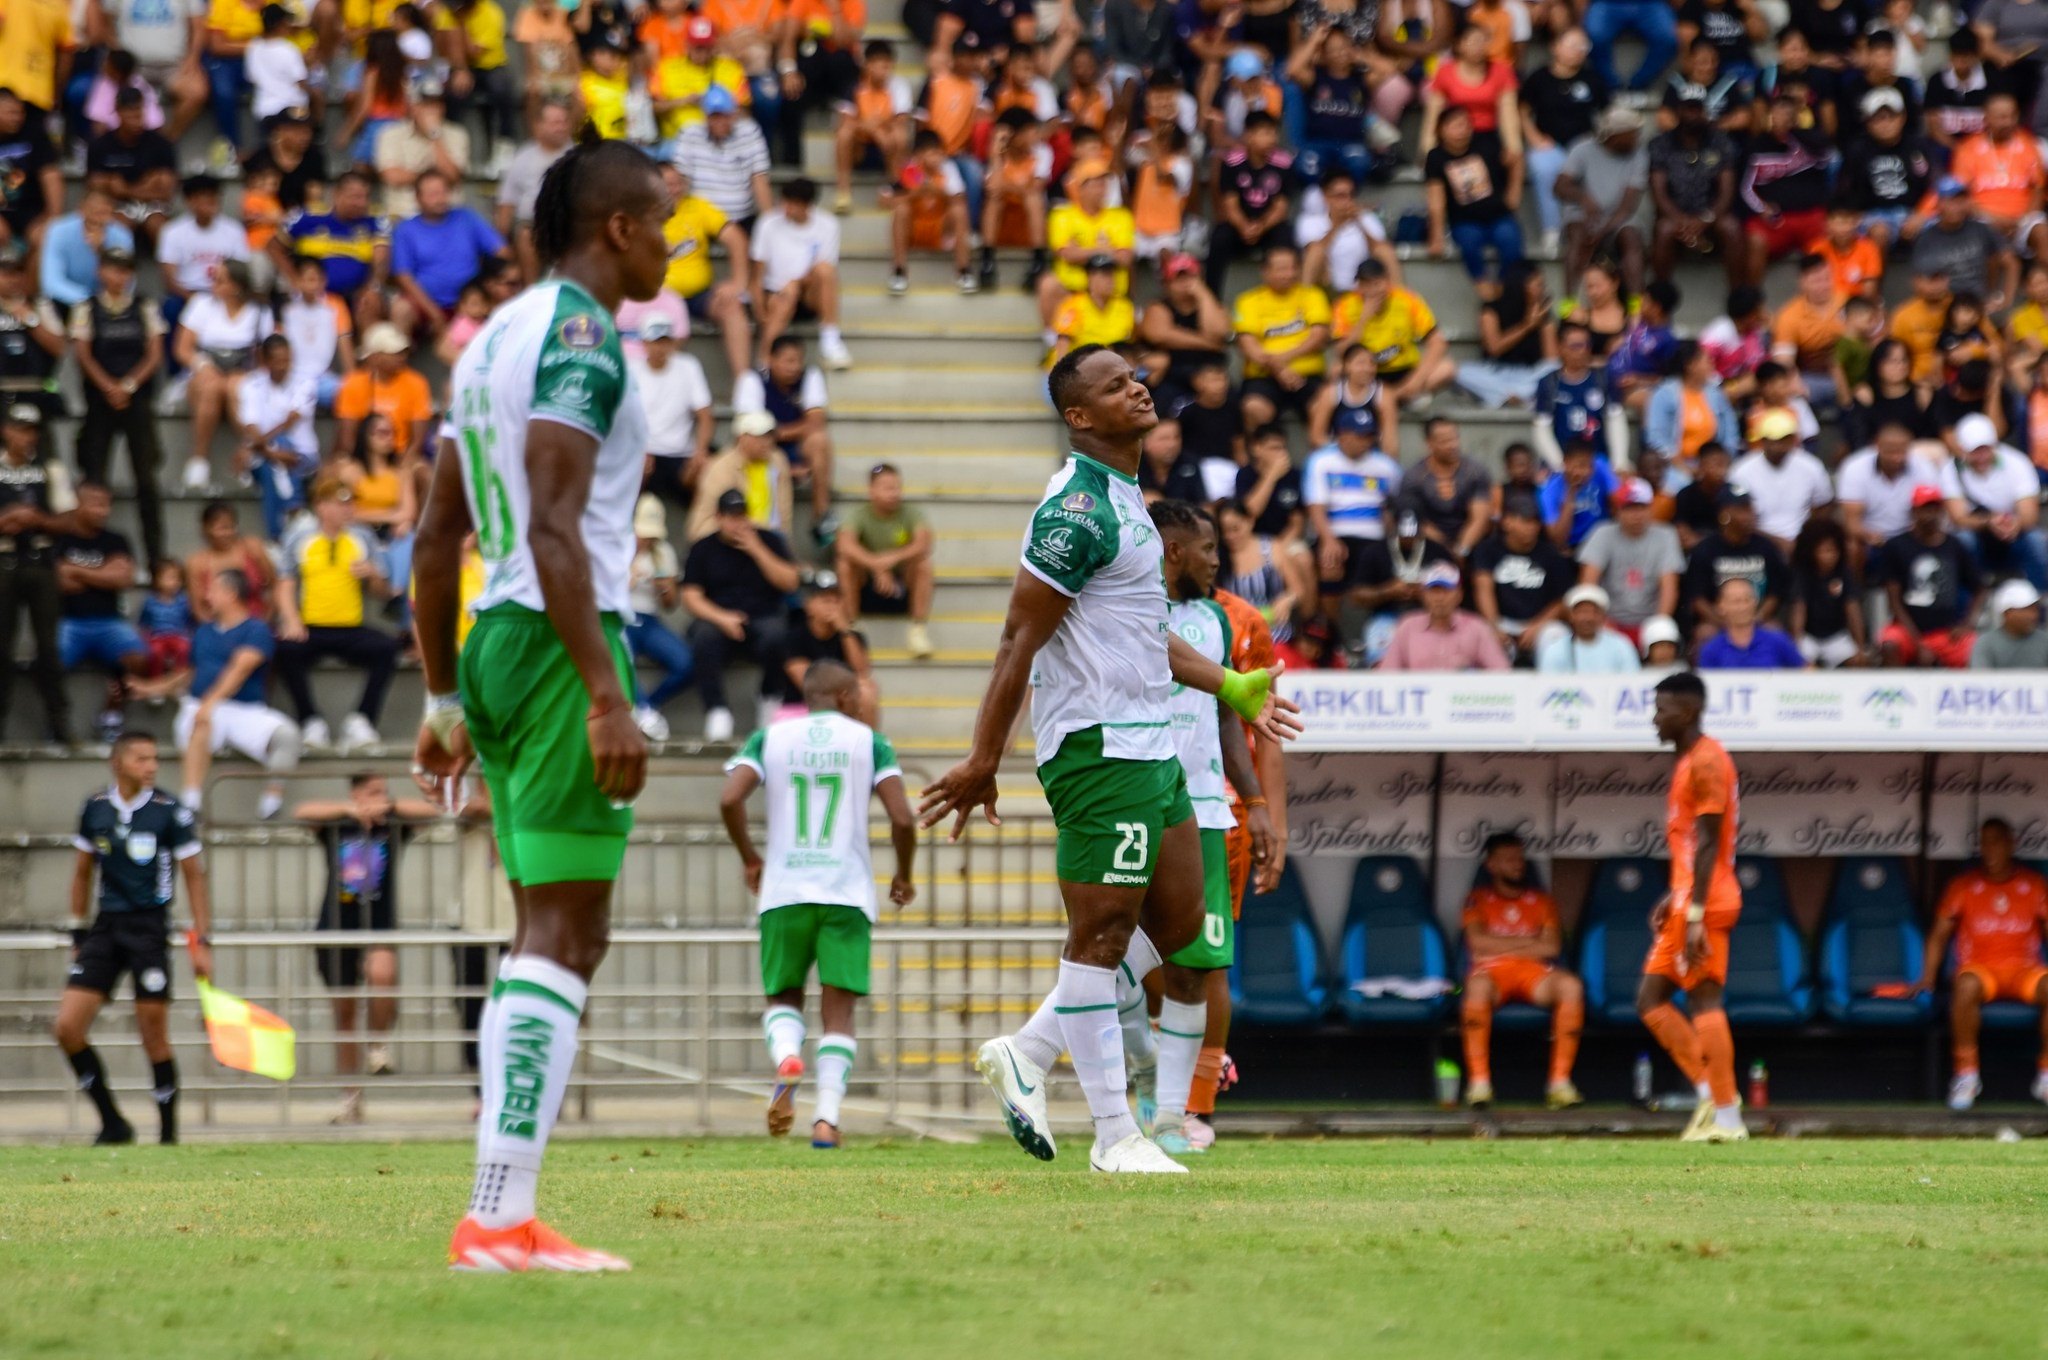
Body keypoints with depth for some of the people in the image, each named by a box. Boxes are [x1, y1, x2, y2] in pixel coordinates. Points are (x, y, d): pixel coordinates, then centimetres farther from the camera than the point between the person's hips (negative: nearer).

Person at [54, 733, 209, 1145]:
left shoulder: (170, 813, -5)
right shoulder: (95, 809, 6)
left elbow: (194, 877, -1)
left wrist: (202, 941, -6)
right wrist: (78, 935, 15)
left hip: (149, 929, -4)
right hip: (106, 926, 4)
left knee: (154, 1035, -4)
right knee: (67, 1027, -6)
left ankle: (168, 1135, 8)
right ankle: (113, 1124, 6)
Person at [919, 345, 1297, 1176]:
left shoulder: (1125, 498, 16)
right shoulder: (1077, 509, -15)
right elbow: (1020, 640, -17)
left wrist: (1231, 688, 27)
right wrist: (983, 763, -18)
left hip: (1148, 748, 10)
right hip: (1098, 747, -10)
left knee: (1178, 923, 12)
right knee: (1101, 932, -5)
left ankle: (1027, 1054, 18)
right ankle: (1115, 1136, -2)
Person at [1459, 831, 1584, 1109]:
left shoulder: (1541, 901, 20)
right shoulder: (1479, 899, 15)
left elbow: (1551, 947, 5)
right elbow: (1478, 942, -3)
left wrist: (1502, 946, 0)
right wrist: (1528, 943, 0)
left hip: (1533, 971, 2)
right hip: (1492, 970, -2)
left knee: (1571, 985, -31)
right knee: (1478, 986, -40)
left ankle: (1560, 1081, -31)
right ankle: (1478, 1081, -41)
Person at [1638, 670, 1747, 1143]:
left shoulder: (1706, 761, -13)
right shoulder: (1688, 761, 18)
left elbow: (1707, 842, -19)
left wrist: (1695, 913, -23)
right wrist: (1674, 898, 22)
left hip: (1703, 904, -10)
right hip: (1687, 902, 10)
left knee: (1703, 999, -9)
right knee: (1651, 1000, 9)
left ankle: (1727, 1117, -8)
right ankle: (1711, 1091, 7)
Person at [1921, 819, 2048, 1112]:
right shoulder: (1964, 884, 8)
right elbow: (1940, 934, 9)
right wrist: (1928, 977, -3)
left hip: (2023, 968, 1)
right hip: (1979, 966, -1)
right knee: (1966, 986, -39)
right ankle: (1966, 1073, -28)